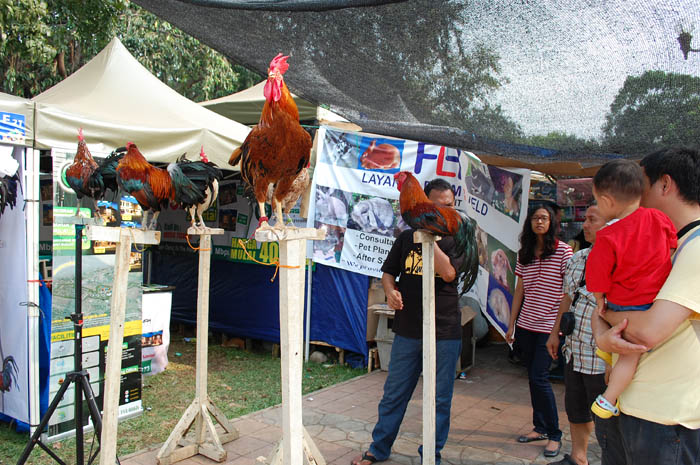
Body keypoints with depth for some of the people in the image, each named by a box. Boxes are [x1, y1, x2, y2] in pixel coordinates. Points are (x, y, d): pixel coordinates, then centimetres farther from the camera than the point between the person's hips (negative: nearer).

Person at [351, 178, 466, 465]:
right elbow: (388, 272, 11)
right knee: (394, 394, 12)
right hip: (408, 330, 2)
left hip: (445, 332, -2)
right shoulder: (407, 237, 6)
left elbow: (449, 273, -17)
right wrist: (390, 291, -10)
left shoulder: (458, 240, 0)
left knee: (439, 398, 9)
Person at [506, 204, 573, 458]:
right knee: (533, 377, 11)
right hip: (526, 324, 5)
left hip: (550, 325, -5)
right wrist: (511, 325, 11)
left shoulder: (562, 250, -5)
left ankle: (554, 434, 8)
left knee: (539, 378, -8)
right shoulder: (524, 253, 9)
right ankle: (540, 427, 25)